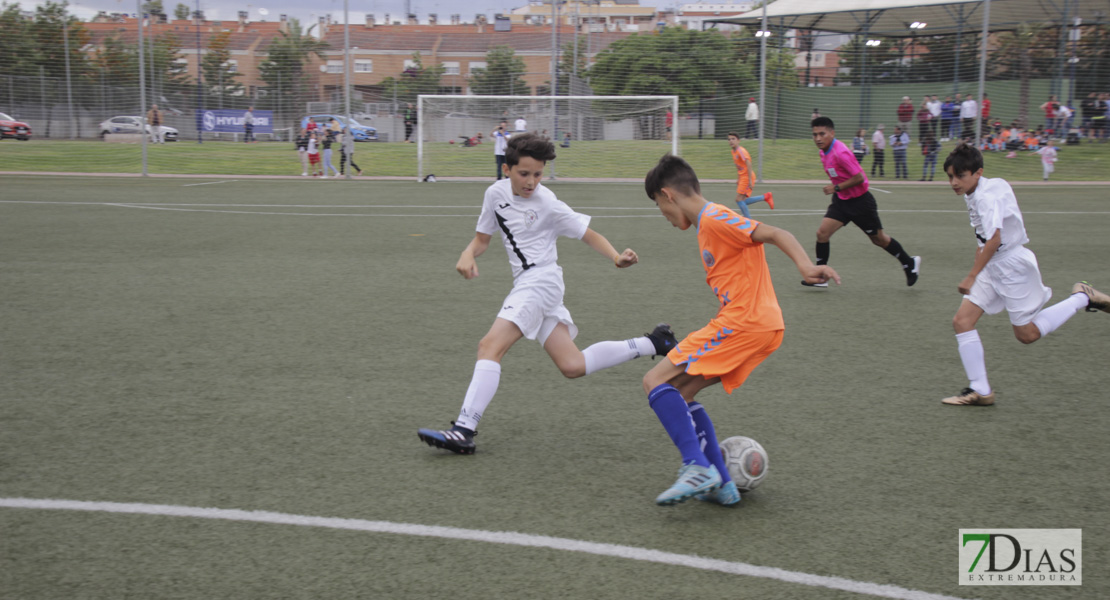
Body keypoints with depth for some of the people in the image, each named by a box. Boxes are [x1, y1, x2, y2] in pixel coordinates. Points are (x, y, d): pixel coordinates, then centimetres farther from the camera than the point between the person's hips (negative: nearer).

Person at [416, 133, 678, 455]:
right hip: (527, 284, 8)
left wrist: (617, 257, -22)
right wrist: (468, 254, -7)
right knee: (573, 366, 9)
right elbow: (483, 237, 16)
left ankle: (463, 430, -23)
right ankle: (652, 344, 20)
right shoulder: (497, 192, 7)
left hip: (541, 280, -8)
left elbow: (589, 234, -4)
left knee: (490, 346, -20)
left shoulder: (547, 204, -10)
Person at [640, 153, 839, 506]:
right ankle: (721, 485, 11)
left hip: (743, 323, -10)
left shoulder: (714, 218, -9)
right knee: (680, 392, 14)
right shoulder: (706, 224, 20)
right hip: (760, 326, 10)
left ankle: (697, 467, -19)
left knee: (655, 382, -10)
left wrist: (806, 267, -33)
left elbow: (775, 234, -18)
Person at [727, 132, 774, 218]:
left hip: (747, 178, -9)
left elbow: (748, 165, -22)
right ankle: (765, 197, 15)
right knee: (743, 201, 6)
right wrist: (738, 179, 23)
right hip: (742, 178, 9)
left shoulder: (741, 151, -15)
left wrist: (750, 181, -26)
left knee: (739, 200, -10)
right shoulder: (734, 152, 13)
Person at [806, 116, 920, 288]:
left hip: (860, 202, -7)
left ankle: (910, 263, 32)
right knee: (822, 233, -9)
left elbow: (859, 177, -25)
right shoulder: (823, 151, 1)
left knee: (879, 239, 10)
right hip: (841, 201, 7)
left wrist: (836, 188, -23)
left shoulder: (840, 153, -26)